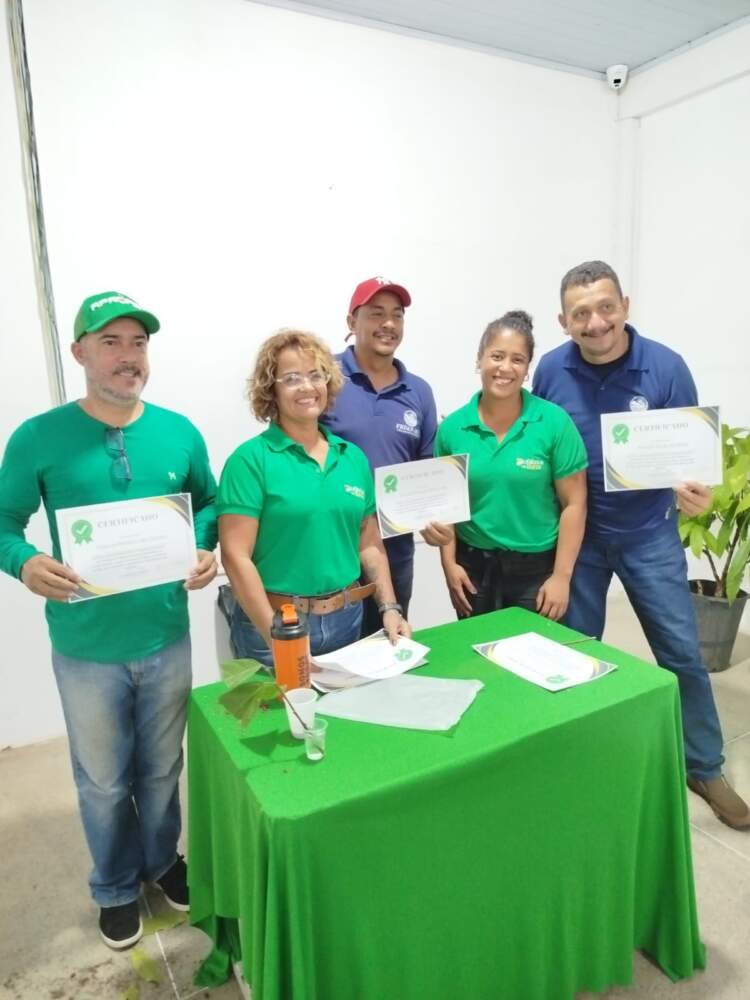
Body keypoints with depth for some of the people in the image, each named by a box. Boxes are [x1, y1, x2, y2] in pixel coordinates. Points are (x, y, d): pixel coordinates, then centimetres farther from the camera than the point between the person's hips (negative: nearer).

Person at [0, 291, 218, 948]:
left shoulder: (179, 433, -3)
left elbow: (209, 501, 9)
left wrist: (207, 549, -10)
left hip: (166, 638, 2)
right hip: (86, 648, -2)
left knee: (162, 769, 22)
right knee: (104, 782, 18)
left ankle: (163, 860, 50)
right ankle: (116, 888, 45)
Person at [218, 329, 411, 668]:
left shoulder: (353, 457, 6)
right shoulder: (251, 459, -11)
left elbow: (370, 544, 10)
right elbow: (236, 556, -15)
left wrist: (389, 608, 1)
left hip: (347, 619, 5)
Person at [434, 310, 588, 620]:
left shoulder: (554, 422, -9)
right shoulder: (452, 427, -3)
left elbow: (574, 504, -7)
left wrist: (561, 576, -10)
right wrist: (449, 563, -2)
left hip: (536, 568, -2)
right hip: (472, 567, 2)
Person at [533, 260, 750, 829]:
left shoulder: (666, 367, -12)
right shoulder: (551, 370, -8)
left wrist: (694, 490, -28)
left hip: (649, 535, -1)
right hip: (576, 534, 1)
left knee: (682, 651, 7)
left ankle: (704, 767, 29)